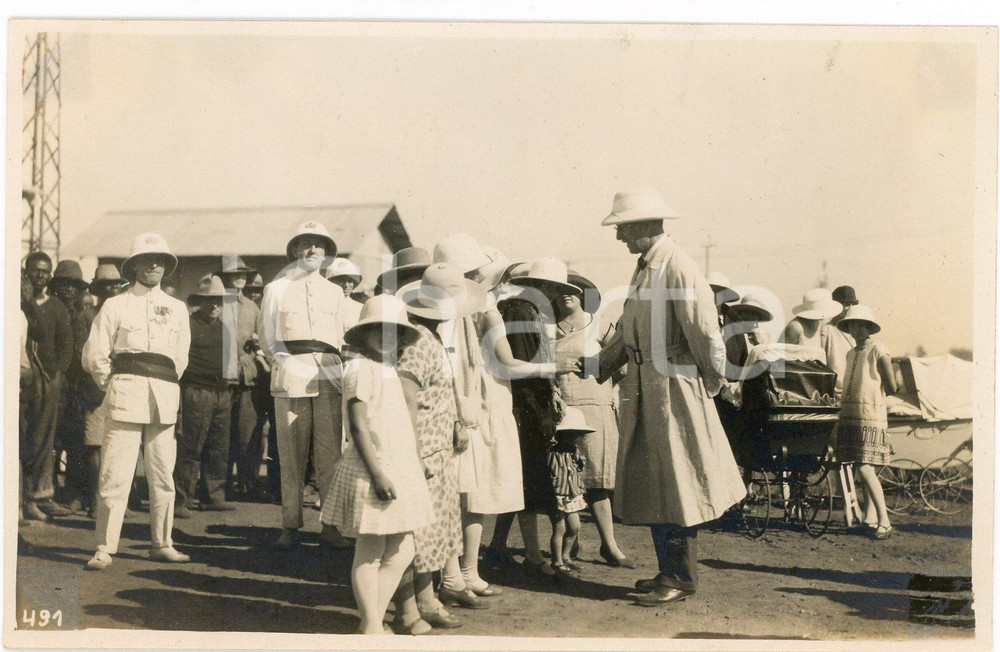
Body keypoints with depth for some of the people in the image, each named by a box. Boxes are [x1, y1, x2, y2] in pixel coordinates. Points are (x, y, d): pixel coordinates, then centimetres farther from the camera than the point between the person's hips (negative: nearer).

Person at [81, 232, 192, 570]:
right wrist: (116, 386, 7)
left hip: (164, 401, 3)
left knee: (163, 475, 5)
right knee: (115, 475, -8)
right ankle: (104, 548, -4)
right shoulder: (115, 306, 6)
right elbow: (95, 355, 4)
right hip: (125, 399, -3)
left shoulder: (177, 308, 16)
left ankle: (161, 543, 15)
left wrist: (164, 387, 15)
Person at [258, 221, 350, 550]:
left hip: (329, 377, 2)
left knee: (331, 454, -3)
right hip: (290, 376, -2)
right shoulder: (276, 289, 13)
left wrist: (338, 372, 8)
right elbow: (266, 337, 12)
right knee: (291, 455, -4)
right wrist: (284, 364, 0)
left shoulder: (334, 293, 20)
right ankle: (290, 527, 1)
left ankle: (330, 526, 1)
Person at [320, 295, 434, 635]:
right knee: (370, 554, 1)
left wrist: (416, 463, 24)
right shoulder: (360, 369, -13)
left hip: (398, 470, 9)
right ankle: (371, 627, 11)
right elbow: (358, 426, -20)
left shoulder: (389, 370, 16)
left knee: (401, 552, 12)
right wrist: (377, 473, -23)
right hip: (373, 473, -9)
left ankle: (372, 621, 22)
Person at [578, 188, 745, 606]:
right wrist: (598, 364, 8)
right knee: (651, 486, 15)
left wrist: (711, 384, -7)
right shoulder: (644, 269, 13)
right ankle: (669, 572, 27)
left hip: (674, 389, -9)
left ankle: (681, 579, 12)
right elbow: (628, 332, 17)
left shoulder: (679, 270, -17)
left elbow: (704, 333, -17)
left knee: (675, 486, 0)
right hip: (644, 391, 9)